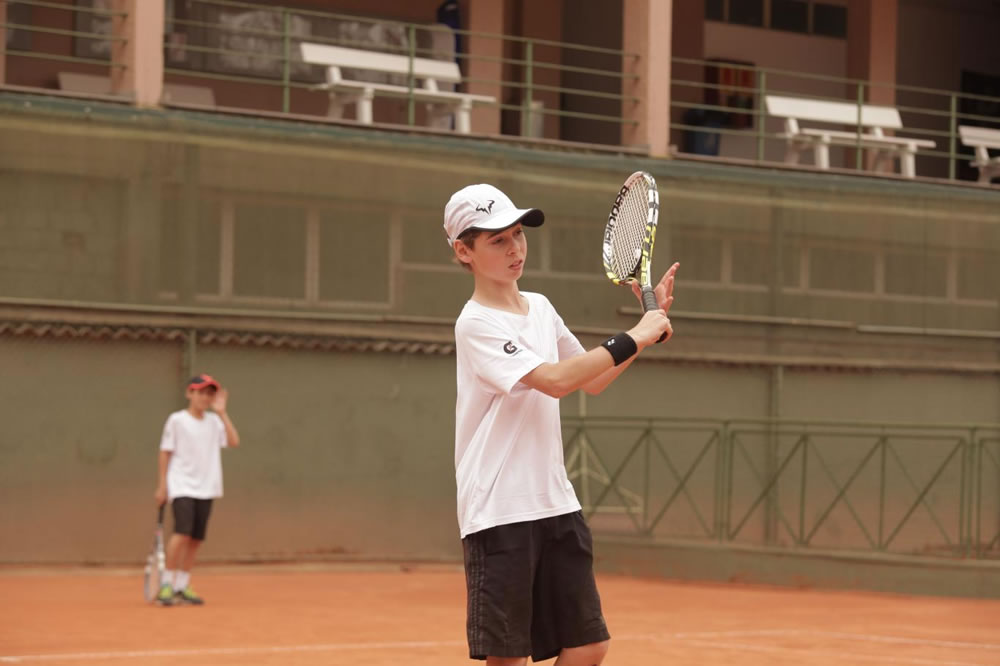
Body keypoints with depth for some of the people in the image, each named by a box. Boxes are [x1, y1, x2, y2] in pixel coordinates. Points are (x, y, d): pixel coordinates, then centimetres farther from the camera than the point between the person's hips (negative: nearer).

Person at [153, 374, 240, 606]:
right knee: (183, 531, -20)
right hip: (182, 486, -5)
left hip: (205, 488, 5)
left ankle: (182, 587, 15)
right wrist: (162, 485, -2)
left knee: (196, 539, 4)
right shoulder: (177, 420, -1)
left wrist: (221, 412, -6)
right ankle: (166, 585, -13)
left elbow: (234, 441, -4)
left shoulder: (214, 421, 10)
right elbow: (165, 453, 1)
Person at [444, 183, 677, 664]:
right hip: (500, 512, -7)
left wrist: (650, 322, 13)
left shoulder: (540, 308, 12)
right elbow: (554, 380, -23)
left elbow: (594, 380, 23)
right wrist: (633, 339, -18)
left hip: (556, 506, 7)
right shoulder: (476, 324, -12)